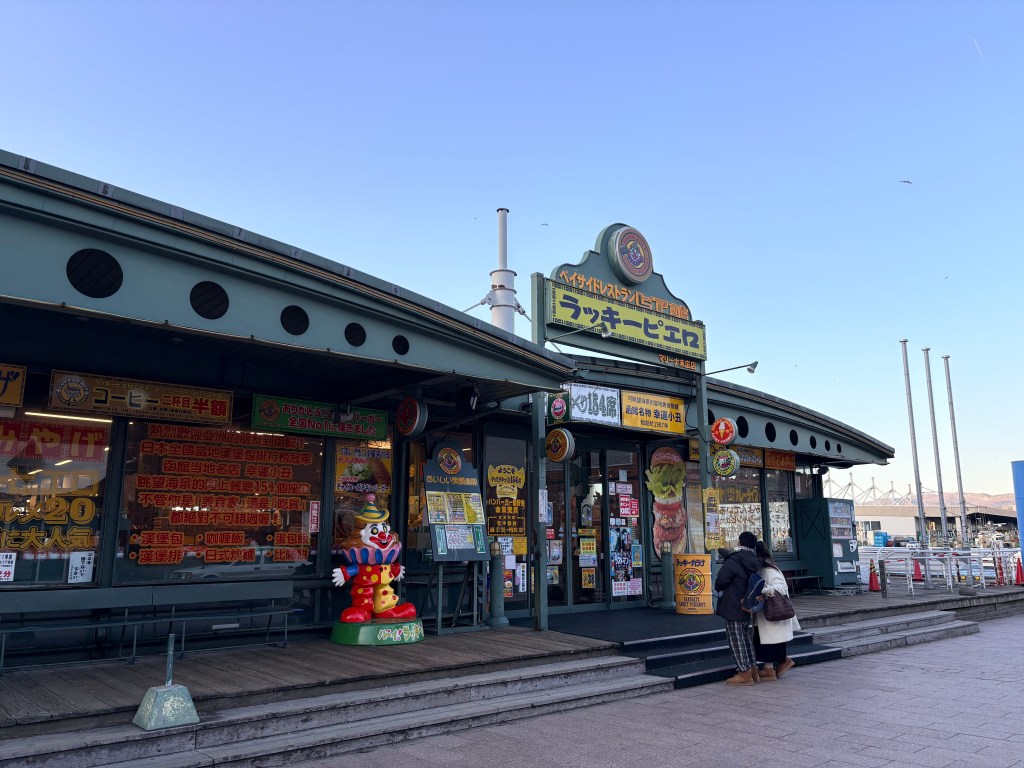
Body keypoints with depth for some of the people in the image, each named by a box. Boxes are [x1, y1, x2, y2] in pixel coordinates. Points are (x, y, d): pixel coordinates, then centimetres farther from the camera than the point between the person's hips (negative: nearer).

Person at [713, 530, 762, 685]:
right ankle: (752, 669, 23)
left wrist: (719, 590, 0)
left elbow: (720, 580, -22)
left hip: (733, 606, -8)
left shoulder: (733, 561, -19)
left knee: (736, 638, 0)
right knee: (746, 637, 18)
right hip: (747, 606, 8)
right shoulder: (754, 562, 4)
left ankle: (744, 673, 3)